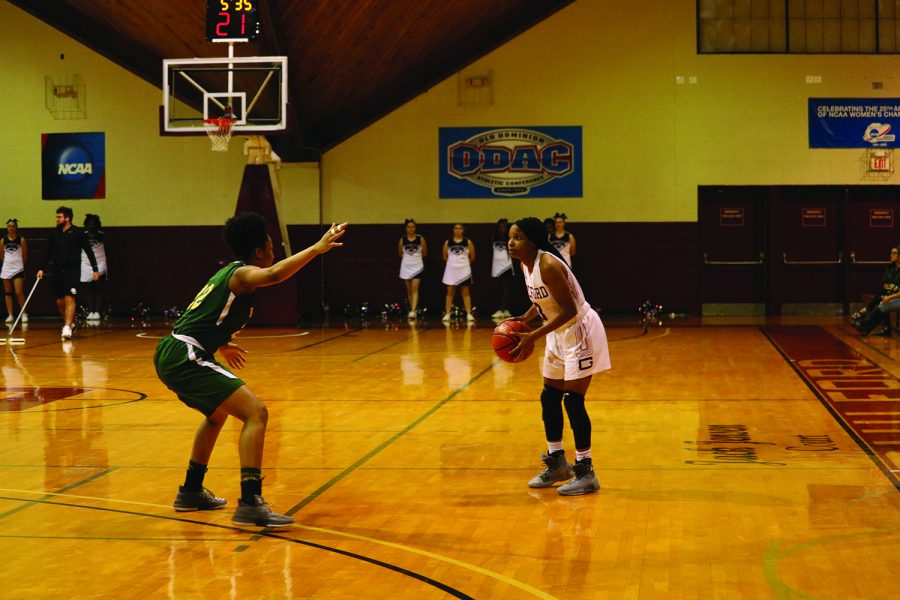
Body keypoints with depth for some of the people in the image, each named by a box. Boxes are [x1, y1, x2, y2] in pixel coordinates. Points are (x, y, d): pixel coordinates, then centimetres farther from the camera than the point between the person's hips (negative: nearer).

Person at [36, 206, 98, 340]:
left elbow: (89, 251, -3)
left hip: (72, 272, -5)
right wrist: (42, 269, 5)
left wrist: (95, 269, -6)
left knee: (69, 299, -15)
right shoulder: (54, 234, 11)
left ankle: (67, 328, -20)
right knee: (59, 301, 6)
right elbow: (48, 253, 15)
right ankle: (69, 322, 25)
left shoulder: (77, 232, -3)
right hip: (58, 272, 5)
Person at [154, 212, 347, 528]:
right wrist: (316, 248, -34)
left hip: (171, 354, 11)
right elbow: (273, 275, -34)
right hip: (184, 358, -11)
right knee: (255, 412, -16)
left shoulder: (228, 271, 19)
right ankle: (250, 503, -22)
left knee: (217, 413, 33)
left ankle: (191, 491, 40)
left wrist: (219, 344, 46)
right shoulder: (242, 273, -9)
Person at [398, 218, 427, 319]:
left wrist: (415, 255, 2)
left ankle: (413, 311, -22)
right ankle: (412, 310, 19)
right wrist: (408, 257, 5)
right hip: (406, 266, 3)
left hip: (417, 266, -3)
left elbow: (424, 253, 5)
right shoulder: (402, 240, 0)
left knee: (415, 290, -13)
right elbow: (400, 253, 13)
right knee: (409, 290, 9)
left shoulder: (420, 239, -5)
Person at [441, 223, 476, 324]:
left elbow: (472, 256, 5)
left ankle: (469, 314, 2)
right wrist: (453, 262, 7)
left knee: (466, 293, 2)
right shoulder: (448, 242, 2)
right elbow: (445, 256, 11)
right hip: (451, 270, 1)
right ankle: (447, 314, 6)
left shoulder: (467, 242, -1)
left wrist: (464, 262, 9)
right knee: (450, 293, 4)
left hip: (464, 270, -1)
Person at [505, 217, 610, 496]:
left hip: (580, 331, -10)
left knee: (573, 401, -8)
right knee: (549, 398, 12)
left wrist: (533, 337, -28)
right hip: (559, 334, 10)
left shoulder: (548, 266, -26)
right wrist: (524, 318, -1)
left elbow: (569, 309, -28)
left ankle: (585, 472, 1)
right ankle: (556, 464, 25)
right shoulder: (526, 264, 1)